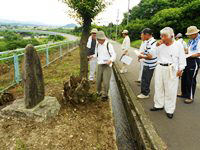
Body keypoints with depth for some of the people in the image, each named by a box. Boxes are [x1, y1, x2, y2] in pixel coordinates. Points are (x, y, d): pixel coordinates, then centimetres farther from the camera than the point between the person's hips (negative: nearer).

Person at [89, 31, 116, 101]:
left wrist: (111, 60, -31)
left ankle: (105, 95, 14)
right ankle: (98, 92, 33)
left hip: (107, 66, -5)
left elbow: (114, 55, -12)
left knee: (106, 81, -5)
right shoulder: (97, 45, 8)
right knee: (98, 80, 9)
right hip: (100, 65, 5)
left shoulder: (109, 45, -11)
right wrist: (92, 56, 3)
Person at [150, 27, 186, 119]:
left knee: (170, 90, 2)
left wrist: (180, 69, -4)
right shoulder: (161, 45, 5)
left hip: (171, 70, -4)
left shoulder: (178, 45, -3)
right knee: (158, 88, 12)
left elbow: (182, 59, 1)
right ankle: (159, 105, 29)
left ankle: (170, 110, 16)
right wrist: (157, 46, -3)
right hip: (160, 68, 4)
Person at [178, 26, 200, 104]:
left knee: (191, 79, 0)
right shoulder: (192, 40, 10)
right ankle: (184, 93, 32)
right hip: (188, 60, 9)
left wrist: (189, 56, -18)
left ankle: (190, 97, 16)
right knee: (184, 78, 15)